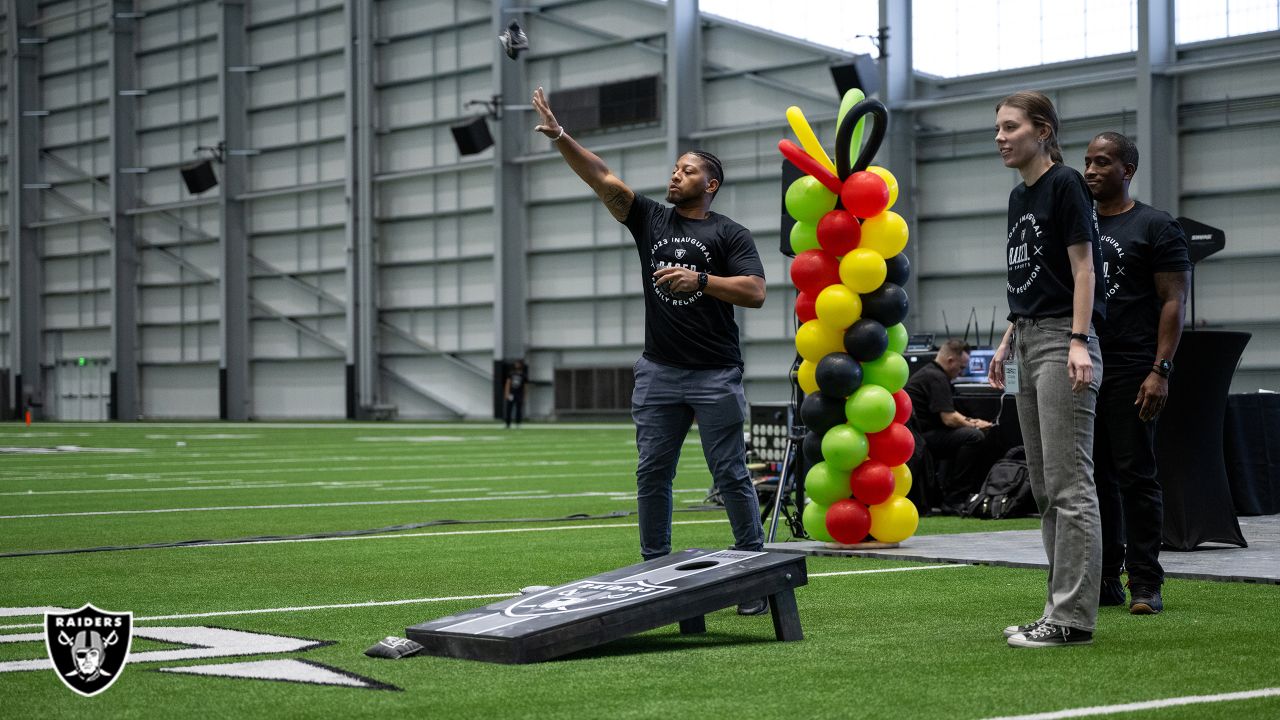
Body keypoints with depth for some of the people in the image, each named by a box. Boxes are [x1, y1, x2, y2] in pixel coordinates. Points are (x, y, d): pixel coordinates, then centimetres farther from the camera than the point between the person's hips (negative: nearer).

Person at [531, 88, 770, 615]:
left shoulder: (729, 235, 3)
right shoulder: (650, 220, 13)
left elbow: (755, 292, -8)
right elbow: (601, 178, 3)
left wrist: (699, 280, -17)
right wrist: (559, 137, -8)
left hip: (715, 375, -4)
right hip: (659, 373, 4)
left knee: (731, 476, -2)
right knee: (652, 474, 4)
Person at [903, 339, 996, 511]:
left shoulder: (929, 372, 21)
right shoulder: (937, 378, -14)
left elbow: (948, 412, 29)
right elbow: (948, 418, -20)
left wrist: (969, 420, 13)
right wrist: (974, 425, -4)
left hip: (919, 433, 11)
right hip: (919, 437, -11)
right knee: (974, 436, -23)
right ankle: (953, 500, -19)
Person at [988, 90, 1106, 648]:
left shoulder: (1065, 185, -8)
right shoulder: (1019, 197, 17)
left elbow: (1083, 268, -12)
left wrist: (1079, 342, -20)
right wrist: (1007, 343, 18)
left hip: (1062, 343, -10)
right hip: (1029, 343, 10)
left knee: (1069, 485, -9)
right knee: (1045, 489, 10)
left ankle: (1072, 617, -9)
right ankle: (1062, 607, 14)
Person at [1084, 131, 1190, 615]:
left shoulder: (1156, 227, -2)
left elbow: (1173, 302, -7)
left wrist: (1159, 371, -16)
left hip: (1131, 373, -6)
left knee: (1136, 475, -6)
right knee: (1094, 477, 7)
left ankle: (1145, 584, -1)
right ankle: (1104, 581, 13)